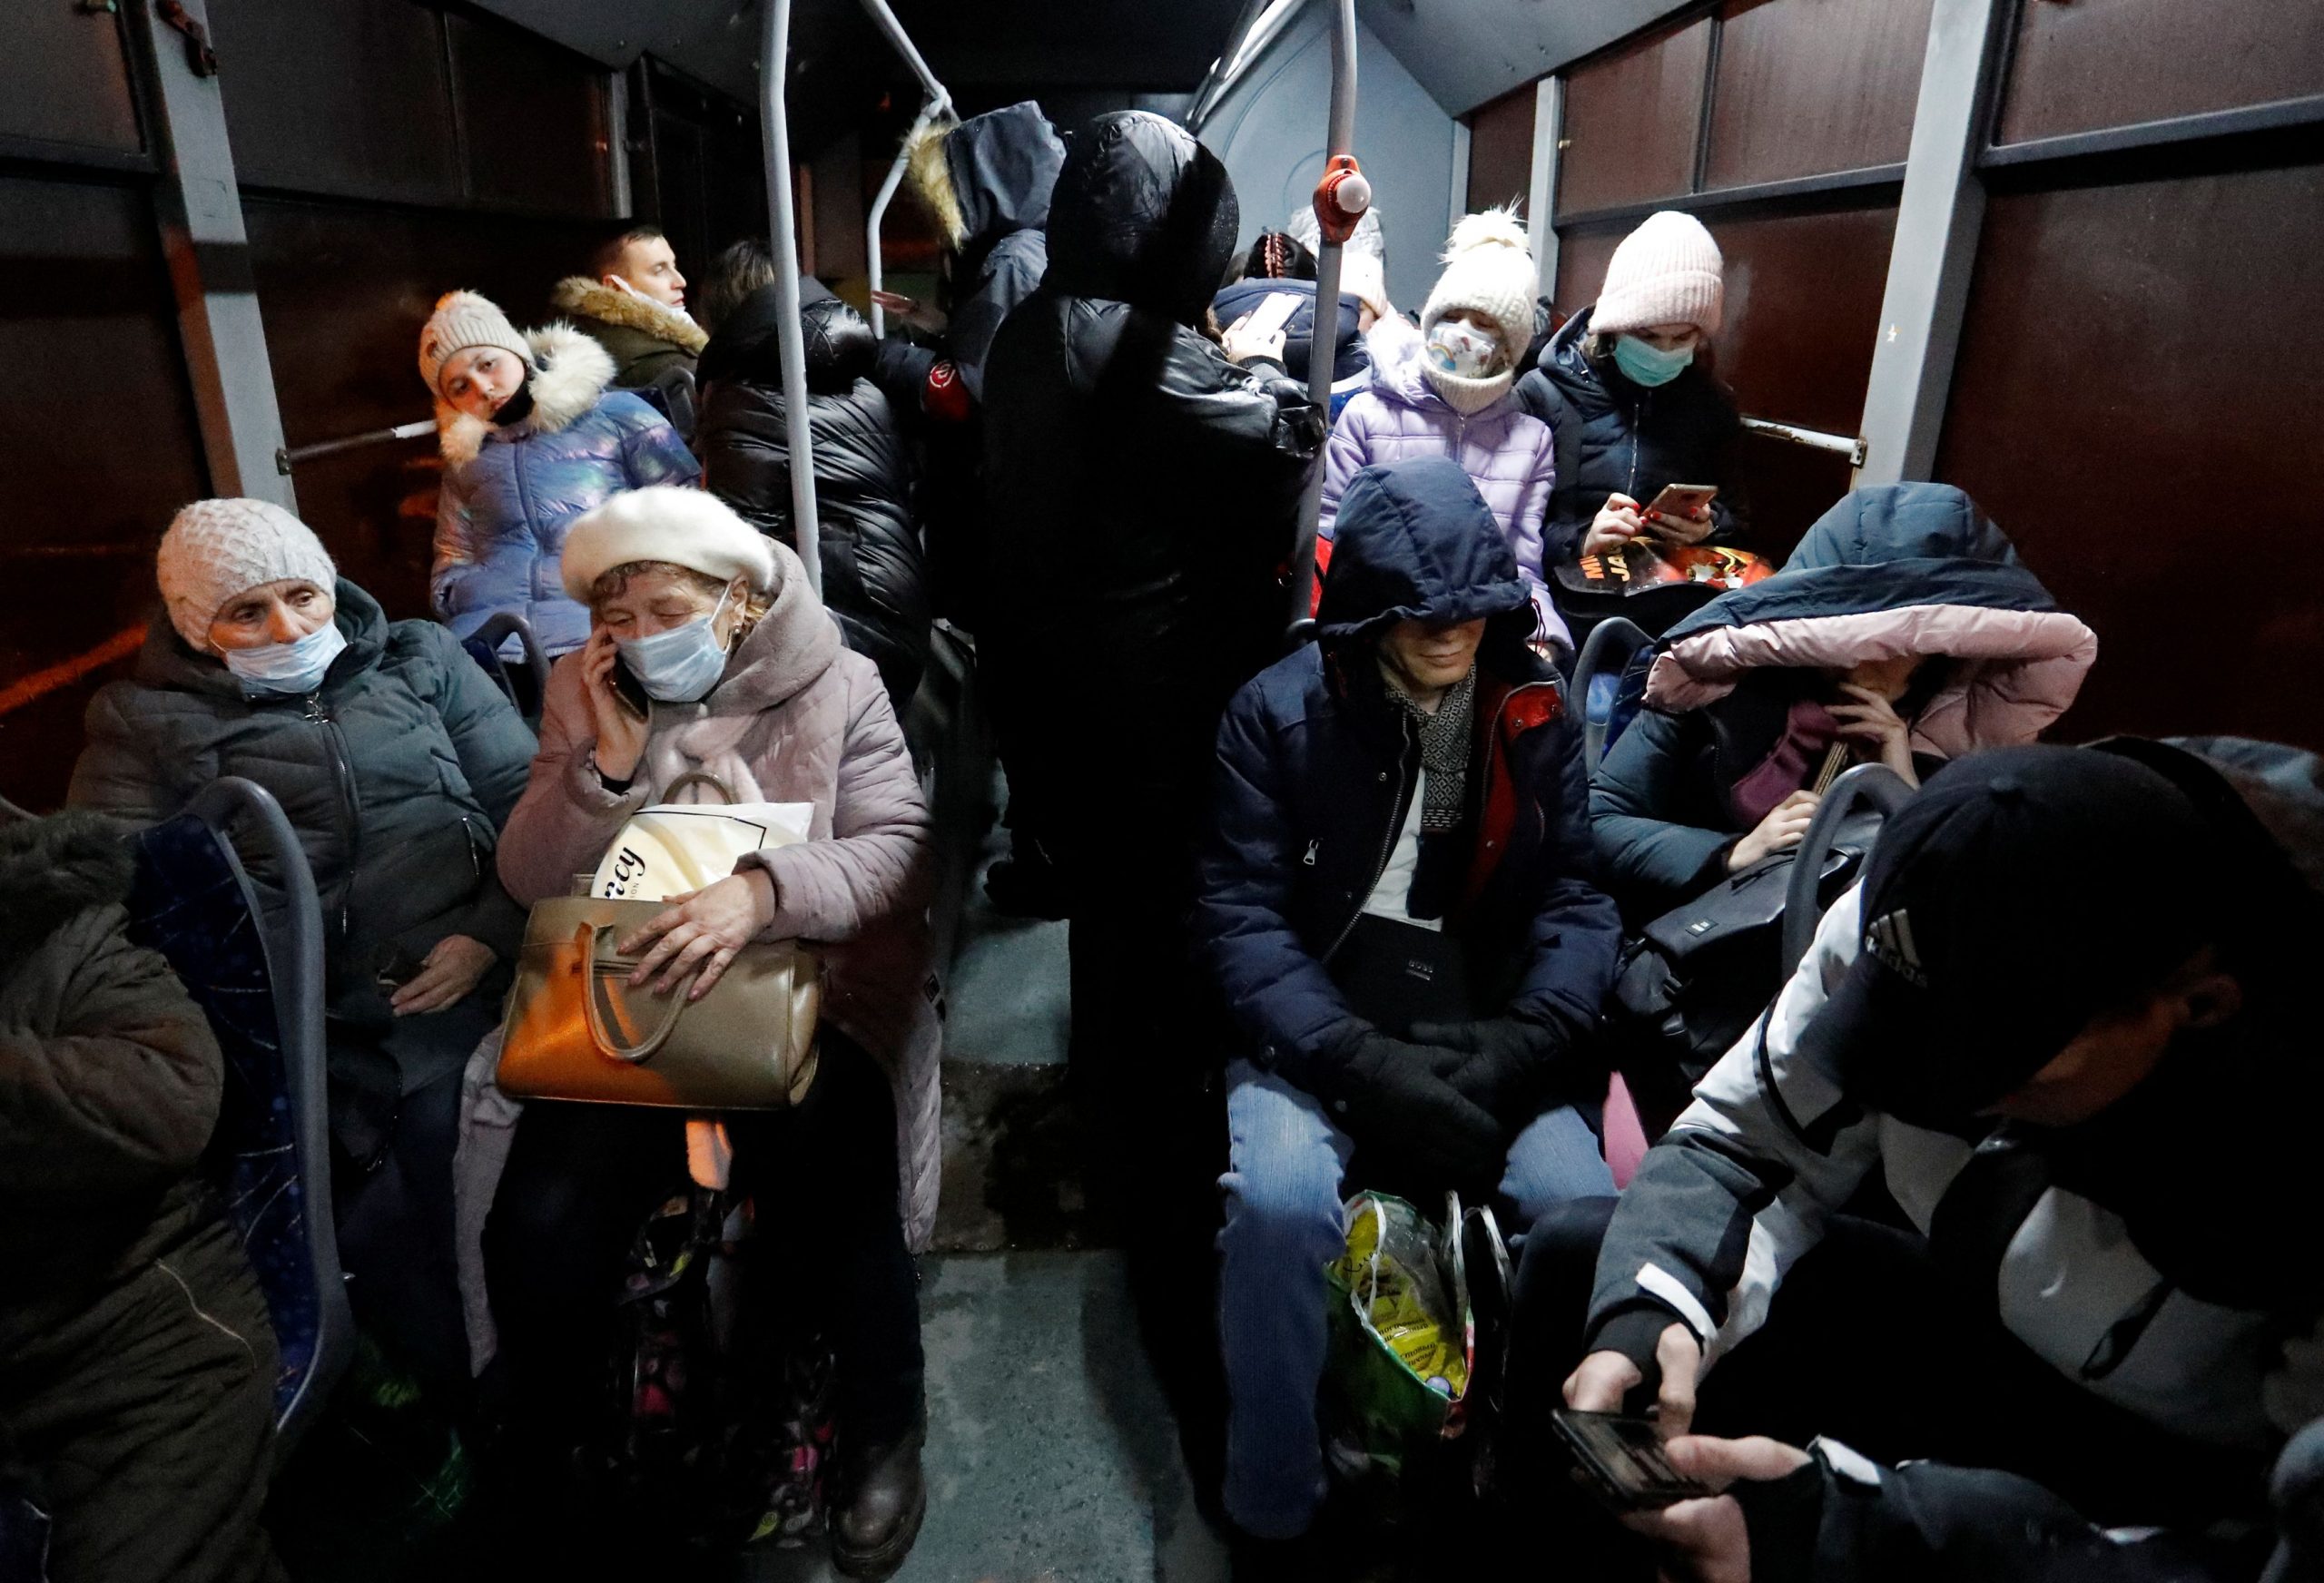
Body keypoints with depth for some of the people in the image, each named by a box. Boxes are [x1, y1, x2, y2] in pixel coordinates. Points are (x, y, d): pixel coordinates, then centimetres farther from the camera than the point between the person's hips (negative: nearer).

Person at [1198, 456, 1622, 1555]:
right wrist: (1363, 1062, -21)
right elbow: (1241, 914, -10)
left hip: (1484, 1042, 3)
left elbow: (1577, 898, 2)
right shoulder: (1280, 709, -4)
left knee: (1582, 1206, -21)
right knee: (1281, 1200, -30)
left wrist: (1519, 1048, -16)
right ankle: (1271, 1508, -3)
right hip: (1317, 1037, -2)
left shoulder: (1534, 712, 5)